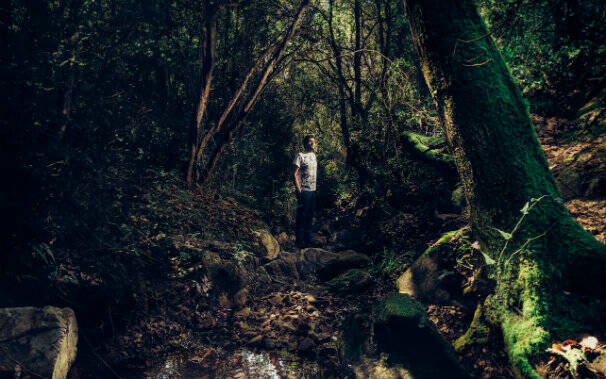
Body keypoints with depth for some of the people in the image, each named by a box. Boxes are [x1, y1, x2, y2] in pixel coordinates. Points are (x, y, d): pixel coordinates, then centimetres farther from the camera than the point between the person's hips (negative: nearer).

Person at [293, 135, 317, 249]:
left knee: (310, 216, 13)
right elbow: (294, 173, -12)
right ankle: (300, 242, 6)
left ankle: (308, 240, 24)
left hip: (313, 190, 8)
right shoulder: (300, 156, -8)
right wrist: (298, 190, -16)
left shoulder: (313, 155, 16)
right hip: (304, 191, -8)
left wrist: (315, 188, 15)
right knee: (302, 216, -3)